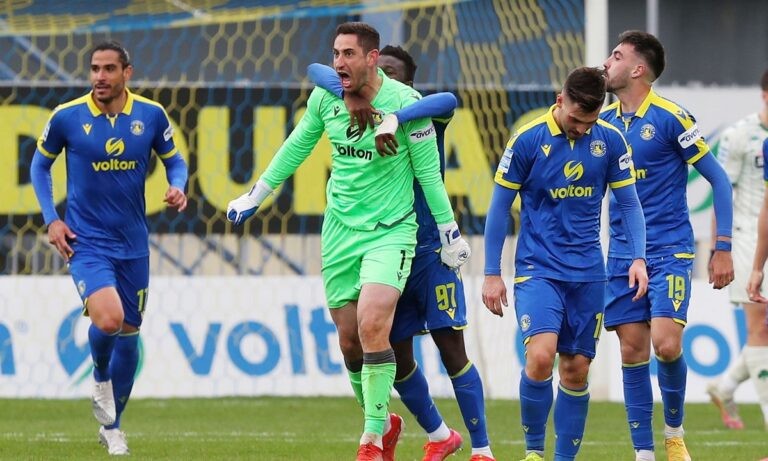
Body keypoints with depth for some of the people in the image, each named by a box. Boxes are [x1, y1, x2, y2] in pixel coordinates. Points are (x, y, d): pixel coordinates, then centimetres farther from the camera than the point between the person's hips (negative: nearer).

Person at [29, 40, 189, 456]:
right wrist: (51, 219, -2)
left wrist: (178, 187, -11)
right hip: (85, 242, -3)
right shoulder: (67, 117, -8)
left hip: (133, 244, 3)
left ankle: (111, 426, 29)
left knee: (128, 334, 10)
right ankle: (100, 378, 7)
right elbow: (40, 164, 8)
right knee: (108, 319, -27)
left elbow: (173, 159, 12)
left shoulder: (151, 115, -3)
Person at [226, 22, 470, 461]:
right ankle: (382, 422, 29)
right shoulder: (325, 97, -1)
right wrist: (255, 195, 22)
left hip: (391, 231, -5)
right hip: (340, 228, 5)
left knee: (372, 326, -21)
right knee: (349, 339, 5)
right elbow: (297, 146, 16)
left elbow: (428, 170, -7)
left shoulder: (404, 102, -14)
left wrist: (449, 232, -3)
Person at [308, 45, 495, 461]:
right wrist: (350, 94, -22)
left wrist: (393, 120, -39)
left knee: (451, 349, -6)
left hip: (430, 252, -4)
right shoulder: (361, 120, 6)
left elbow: (448, 101, -28)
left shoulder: (421, 119, -4)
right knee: (398, 356, 7)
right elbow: (317, 71, -2)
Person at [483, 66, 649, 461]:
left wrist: (638, 258, -4)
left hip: (587, 273, 3)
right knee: (540, 355, -21)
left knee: (576, 369, 3)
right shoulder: (527, 141, -8)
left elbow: (629, 203, 9)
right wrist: (492, 274, -2)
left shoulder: (609, 141, 0)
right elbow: (499, 208, -1)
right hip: (537, 268, -3)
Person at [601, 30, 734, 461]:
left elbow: (718, 179, -5)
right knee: (633, 351, 1)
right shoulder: (604, 121, 7)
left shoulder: (671, 117, -9)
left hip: (670, 251, -5)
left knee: (665, 343, -17)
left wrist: (723, 248, -8)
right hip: (623, 255, 5)